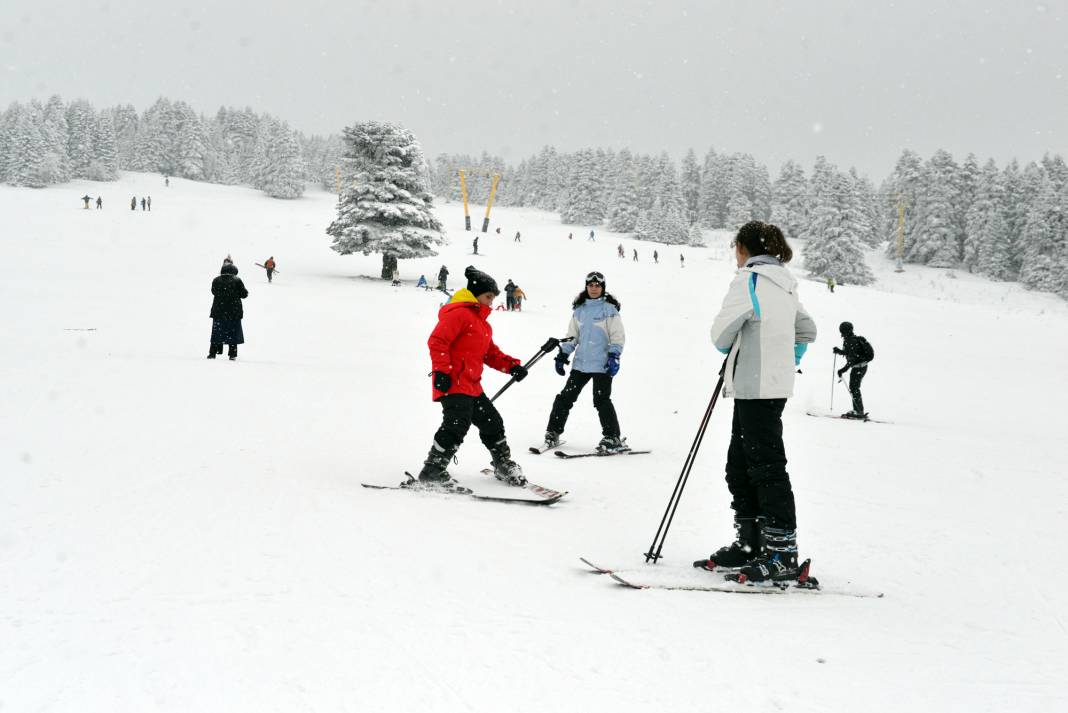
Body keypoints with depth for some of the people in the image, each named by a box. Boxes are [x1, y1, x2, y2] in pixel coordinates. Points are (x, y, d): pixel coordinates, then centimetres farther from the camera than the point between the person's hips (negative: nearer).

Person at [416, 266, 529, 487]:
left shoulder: (481, 321, 25)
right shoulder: (459, 313, -9)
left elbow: (490, 353, 25)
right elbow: (437, 341, -17)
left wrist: (511, 365, 9)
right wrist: (442, 371, -24)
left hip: (472, 385, 10)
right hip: (453, 384, -10)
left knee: (492, 422, 16)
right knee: (457, 424, -22)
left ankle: (504, 465, 33)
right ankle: (432, 470, -17)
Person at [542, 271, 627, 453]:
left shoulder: (609, 309, -2)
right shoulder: (579, 310, 13)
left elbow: (618, 336, -5)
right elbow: (572, 335, 19)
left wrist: (614, 356, -16)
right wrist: (562, 354, 13)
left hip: (602, 364, -5)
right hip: (581, 363, 5)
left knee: (601, 400, -11)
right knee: (565, 397, 5)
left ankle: (613, 438, -4)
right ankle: (553, 433, 15)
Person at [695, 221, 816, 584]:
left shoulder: (750, 279, -11)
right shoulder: (784, 285, 17)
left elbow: (722, 331, -12)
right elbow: (806, 331, 26)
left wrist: (728, 348, 9)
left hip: (757, 388, -9)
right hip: (773, 384, 9)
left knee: (767, 467, -9)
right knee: (740, 467, 14)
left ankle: (782, 553, -9)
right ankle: (749, 544, 17)